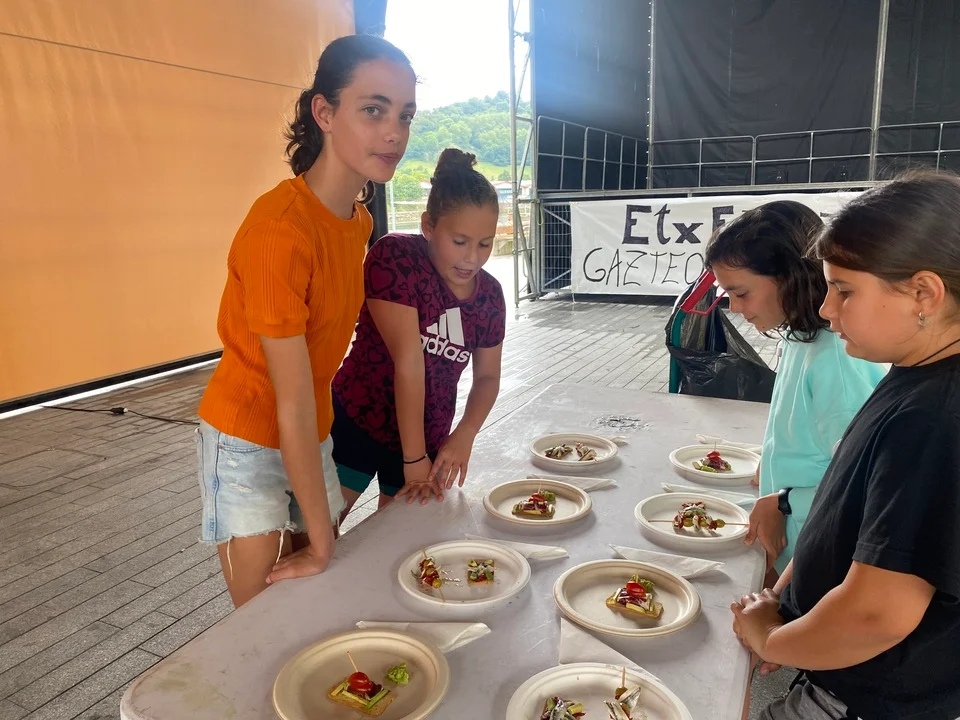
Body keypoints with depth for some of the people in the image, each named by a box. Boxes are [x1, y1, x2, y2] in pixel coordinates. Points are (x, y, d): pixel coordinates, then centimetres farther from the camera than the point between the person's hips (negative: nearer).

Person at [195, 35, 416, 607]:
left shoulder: (360, 221, -2)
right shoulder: (280, 228, -28)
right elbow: (293, 404, -26)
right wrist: (321, 542, -17)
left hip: (312, 438, 7)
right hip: (249, 445, -7)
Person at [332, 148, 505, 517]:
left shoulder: (490, 294, -4)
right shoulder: (394, 257, -19)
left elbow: (487, 376, 8)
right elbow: (408, 361, -21)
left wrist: (464, 436, -9)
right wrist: (413, 458, -19)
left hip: (427, 438, 4)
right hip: (356, 424, -4)